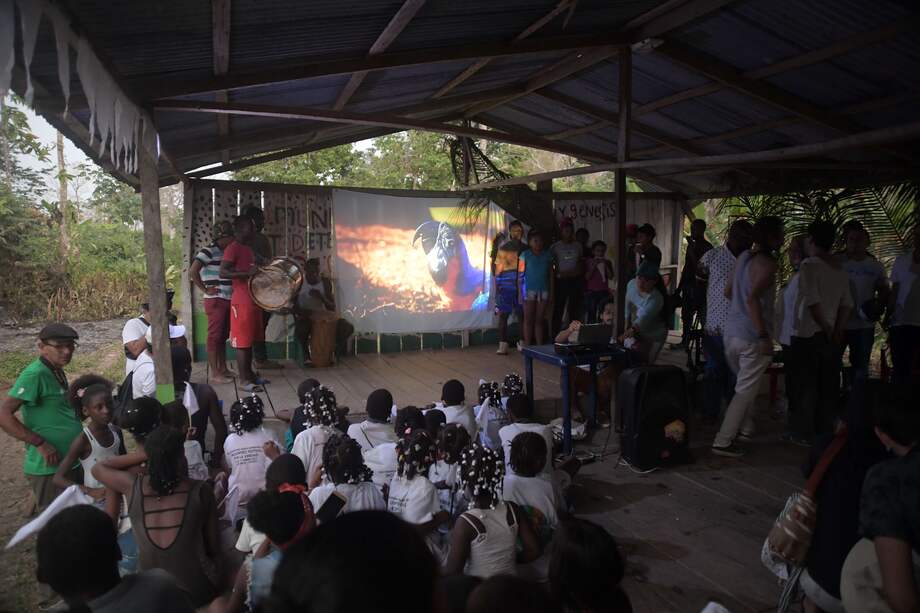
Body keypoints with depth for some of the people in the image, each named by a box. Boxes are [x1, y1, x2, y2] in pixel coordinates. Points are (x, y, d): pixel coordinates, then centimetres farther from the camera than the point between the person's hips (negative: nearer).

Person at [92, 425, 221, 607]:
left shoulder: (133, 486, -9)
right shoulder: (200, 491, -12)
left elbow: (97, 468, 12)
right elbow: (214, 548, -2)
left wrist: (139, 457, 8)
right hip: (199, 592, -2)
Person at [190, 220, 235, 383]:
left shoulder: (226, 252, 13)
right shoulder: (208, 251, -11)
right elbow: (192, 272, -19)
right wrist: (205, 290, -15)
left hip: (227, 300, 8)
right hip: (215, 300, -8)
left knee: (223, 336, 14)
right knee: (214, 336, -3)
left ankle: (223, 368, 24)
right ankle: (214, 373, 2)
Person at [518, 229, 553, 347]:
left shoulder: (547, 255, 9)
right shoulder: (525, 255, 0)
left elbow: (551, 275, 10)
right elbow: (520, 276, -3)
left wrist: (551, 292, 5)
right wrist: (520, 293, -8)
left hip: (543, 290, 3)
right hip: (529, 290, -3)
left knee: (540, 320, 7)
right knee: (528, 320, 2)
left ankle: (540, 346, 11)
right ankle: (528, 346, 7)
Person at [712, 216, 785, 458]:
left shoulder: (743, 257, 10)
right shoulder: (766, 263, -15)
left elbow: (728, 291, 18)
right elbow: (752, 298, -27)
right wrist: (765, 336, -25)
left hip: (732, 331, 8)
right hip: (752, 336, -8)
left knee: (744, 384, 24)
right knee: (745, 390, 0)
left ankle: (745, 429, 33)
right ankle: (723, 441, 1)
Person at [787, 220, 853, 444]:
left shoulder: (809, 265, -14)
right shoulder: (840, 268, 9)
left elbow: (813, 301, -20)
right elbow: (847, 304, 6)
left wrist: (827, 329, -10)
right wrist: (837, 331, 5)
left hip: (808, 335, -6)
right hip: (832, 337, 6)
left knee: (806, 384, 2)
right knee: (828, 385, 12)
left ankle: (804, 432, 8)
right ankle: (825, 430, 21)